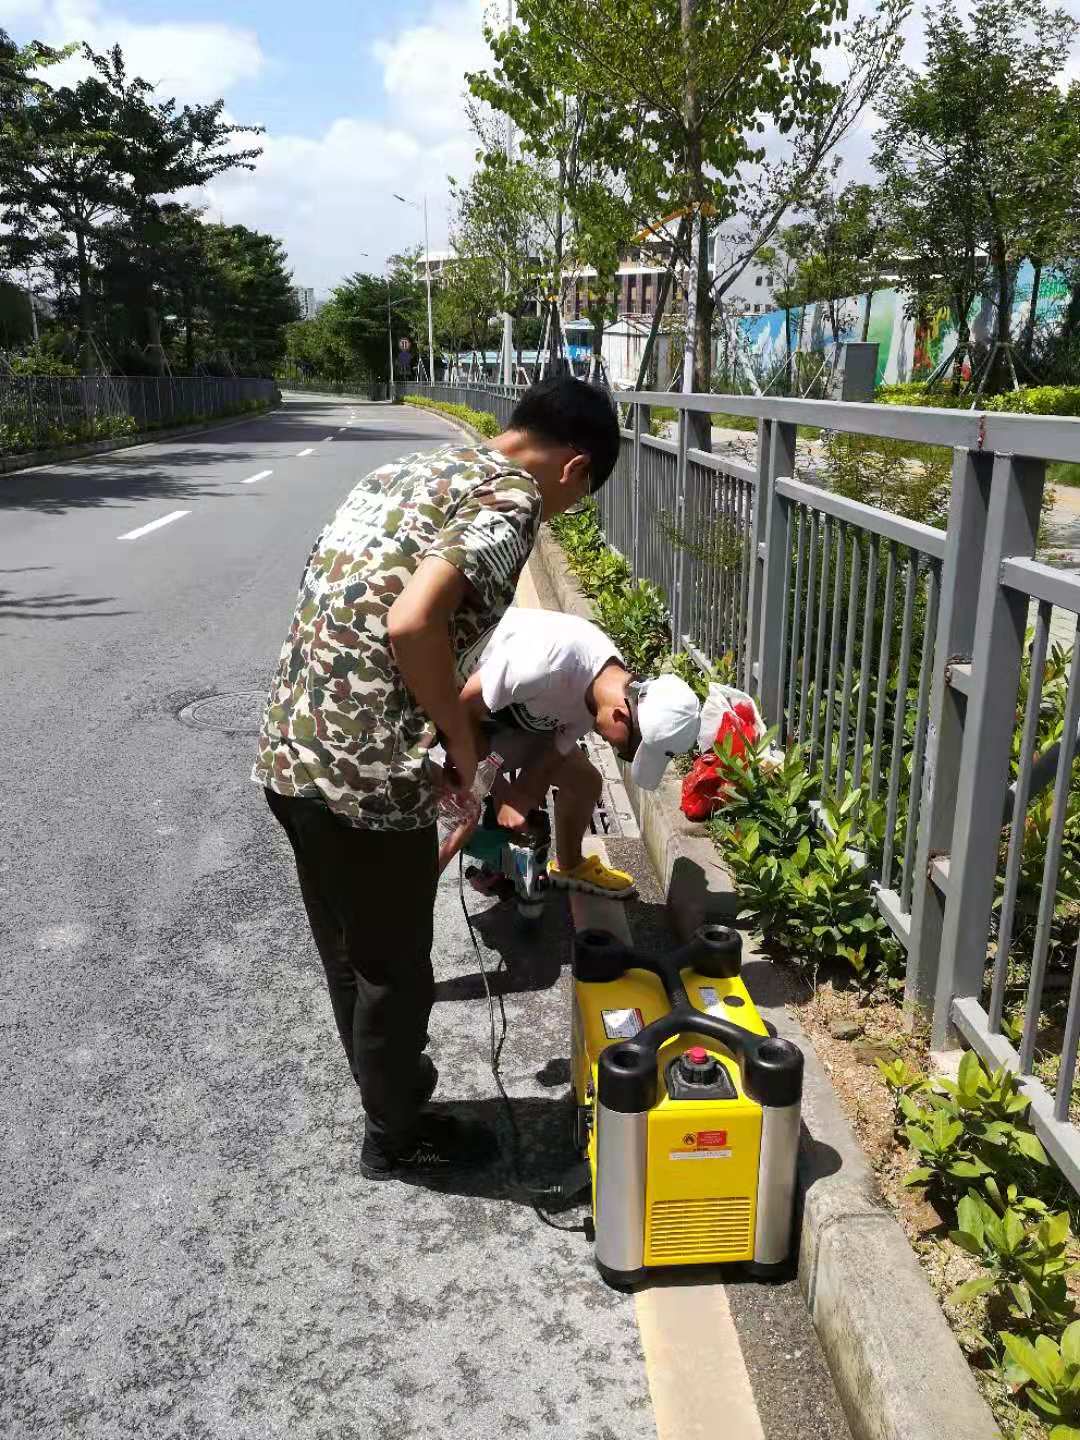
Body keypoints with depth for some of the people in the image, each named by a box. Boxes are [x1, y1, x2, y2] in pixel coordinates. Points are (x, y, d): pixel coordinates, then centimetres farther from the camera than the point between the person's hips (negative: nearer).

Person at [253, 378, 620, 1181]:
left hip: (292, 751, 9)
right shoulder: (511, 499, -11)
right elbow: (412, 624, -25)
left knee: (350, 953, 25)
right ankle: (397, 1135, 34)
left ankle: (387, 1080, 46)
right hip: (367, 773, -9)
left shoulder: (407, 472, 16)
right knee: (394, 969, 13)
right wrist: (461, 736, -9)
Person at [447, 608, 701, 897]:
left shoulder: (610, 687, -16)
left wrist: (514, 800, -25)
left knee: (584, 781, 7)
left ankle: (569, 866, 32)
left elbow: (552, 753, -10)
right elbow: (464, 706, -31)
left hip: (515, 705, 7)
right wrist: (499, 790, -24)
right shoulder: (550, 661, -43)